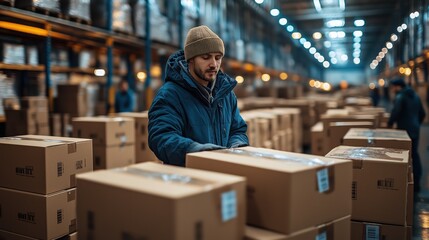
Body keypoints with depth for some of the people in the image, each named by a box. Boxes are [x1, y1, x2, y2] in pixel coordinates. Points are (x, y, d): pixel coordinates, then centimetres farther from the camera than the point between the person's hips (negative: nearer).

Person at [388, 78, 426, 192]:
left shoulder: (400, 97, -11)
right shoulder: (415, 96, 14)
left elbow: (395, 112, -21)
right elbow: (422, 114, 18)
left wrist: (390, 123, -6)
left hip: (404, 130, -8)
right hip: (415, 130, 8)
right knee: (414, 154, 11)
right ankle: (416, 184, 16)